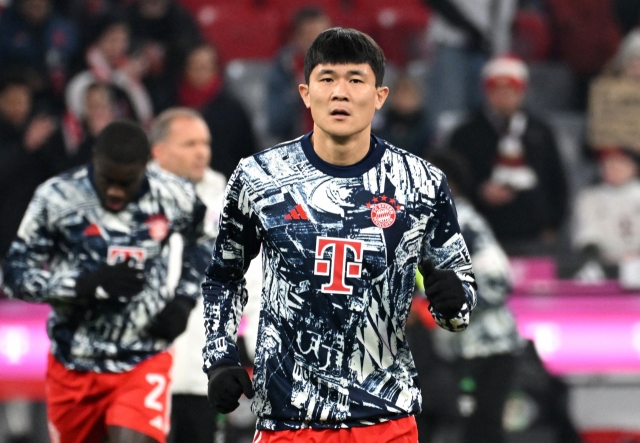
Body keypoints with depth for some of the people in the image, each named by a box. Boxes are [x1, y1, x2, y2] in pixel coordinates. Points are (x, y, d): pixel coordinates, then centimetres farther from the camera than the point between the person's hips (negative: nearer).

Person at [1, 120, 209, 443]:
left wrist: (184, 299, 0)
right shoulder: (56, 199, -13)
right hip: (75, 364, 1)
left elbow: (199, 244, 16)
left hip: (144, 362, -1)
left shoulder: (173, 198, -7)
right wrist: (87, 284, -25)